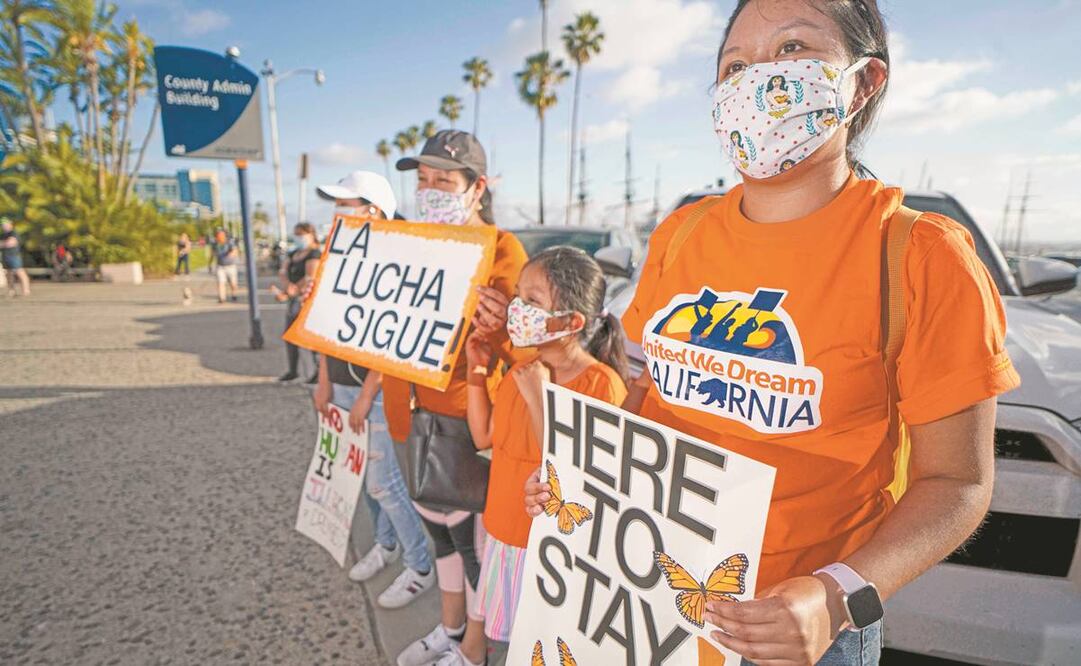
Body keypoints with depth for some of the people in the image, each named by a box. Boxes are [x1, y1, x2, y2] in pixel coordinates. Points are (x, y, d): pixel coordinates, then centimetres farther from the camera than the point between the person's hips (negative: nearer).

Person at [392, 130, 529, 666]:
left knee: (472, 532, 9)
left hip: (466, 419, -7)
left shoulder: (501, 249, -13)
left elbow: (514, 348, -18)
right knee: (438, 522, 22)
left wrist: (495, 329, -40)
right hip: (414, 413, 7)